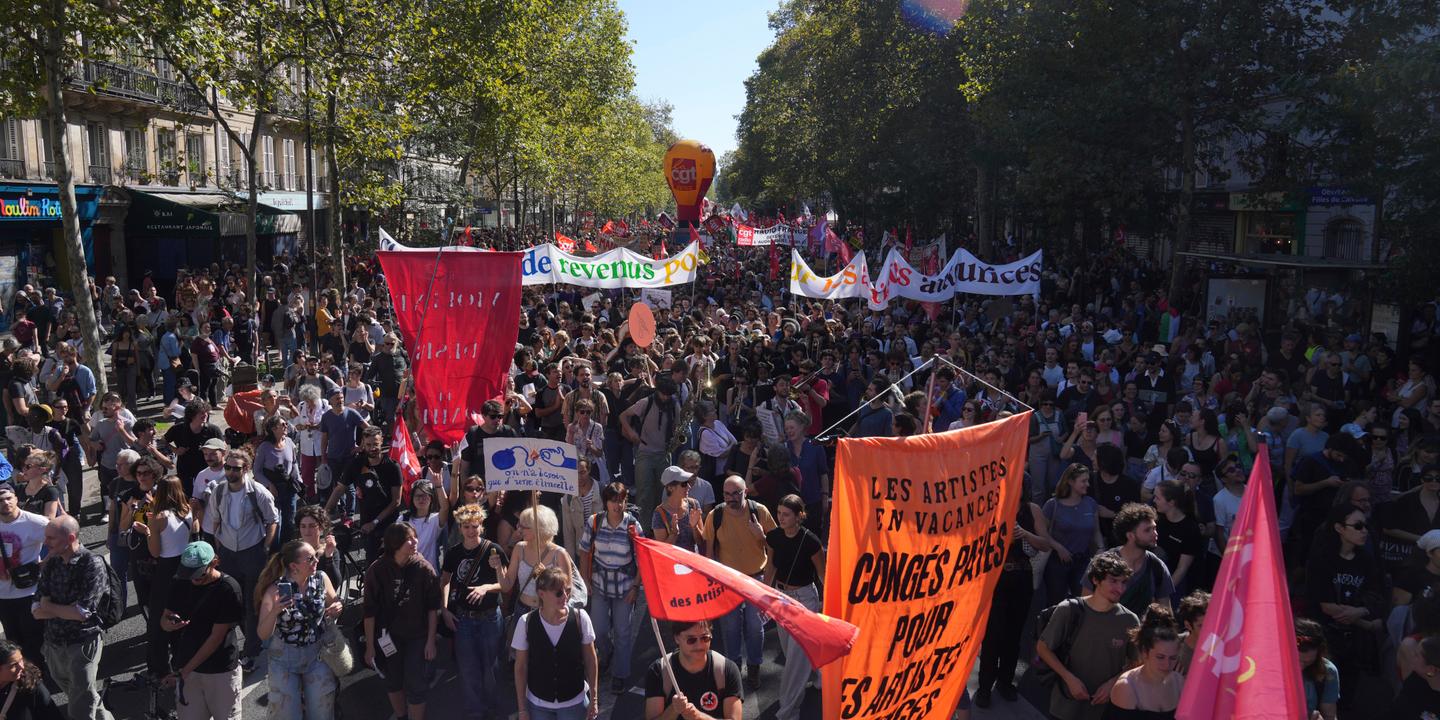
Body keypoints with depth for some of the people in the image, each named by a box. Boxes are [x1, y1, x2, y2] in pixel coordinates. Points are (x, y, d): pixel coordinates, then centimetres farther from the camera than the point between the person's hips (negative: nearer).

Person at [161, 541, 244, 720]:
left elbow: (216, 637, -15)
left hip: (221, 671, -4)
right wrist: (169, 624, -16)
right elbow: (164, 619, 9)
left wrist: (186, 669, -14)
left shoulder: (228, 589, -15)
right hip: (185, 667, 4)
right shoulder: (180, 583, 1)